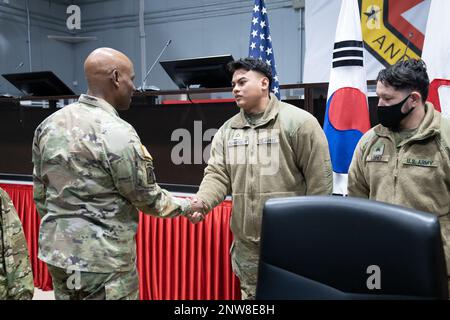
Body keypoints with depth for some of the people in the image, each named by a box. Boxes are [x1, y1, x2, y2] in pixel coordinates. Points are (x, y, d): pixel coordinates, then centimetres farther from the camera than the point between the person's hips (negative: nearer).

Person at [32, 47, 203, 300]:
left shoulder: (49, 123, 2)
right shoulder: (116, 132, -20)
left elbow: (40, 191, 10)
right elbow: (147, 198, -12)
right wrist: (185, 206, 4)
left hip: (55, 250, 8)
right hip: (102, 259, -7)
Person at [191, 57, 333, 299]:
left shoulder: (298, 122, -8)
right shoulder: (227, 130, 8)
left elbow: (319, 178, -9)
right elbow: (218, 174, 2)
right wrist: (201, 200, -18)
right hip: (246, 245, 5)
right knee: (251, 295, 19)